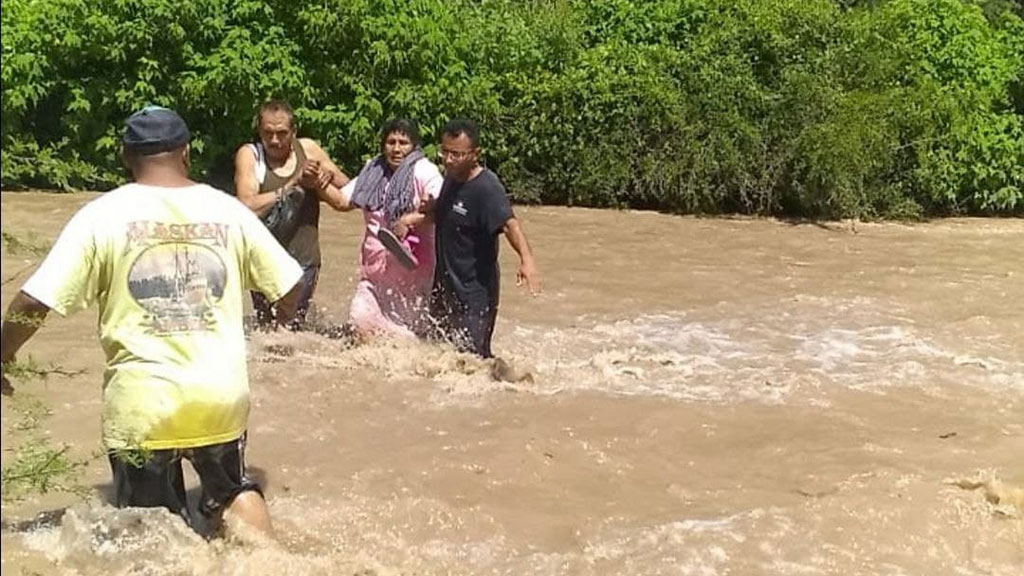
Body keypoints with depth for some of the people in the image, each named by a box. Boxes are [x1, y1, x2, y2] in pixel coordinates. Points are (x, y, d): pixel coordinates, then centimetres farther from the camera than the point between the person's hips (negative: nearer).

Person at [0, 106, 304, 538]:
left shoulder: (103, 215, -5)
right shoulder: (227, 210, 2)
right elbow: (289, 289, 10)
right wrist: (283, 317, 33)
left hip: (143, 402, -2)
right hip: (222, 394, 3)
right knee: (233, 491, 27)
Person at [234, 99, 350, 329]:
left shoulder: (308, 149, 5)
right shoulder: (249, 155, -3)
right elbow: (248, 206, -19)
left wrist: (322, 180, -9)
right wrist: (291, 185, -19)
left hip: (304, 259, 2)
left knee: (294, 328, 3)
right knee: (267, 328, -5)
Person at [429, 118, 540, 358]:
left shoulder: (486, 189, -22)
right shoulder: (450, 177, 5)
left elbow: (509, 224, -38)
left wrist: (526, 259, -54)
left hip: (475, 292, -8)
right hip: (444, 285, 9)